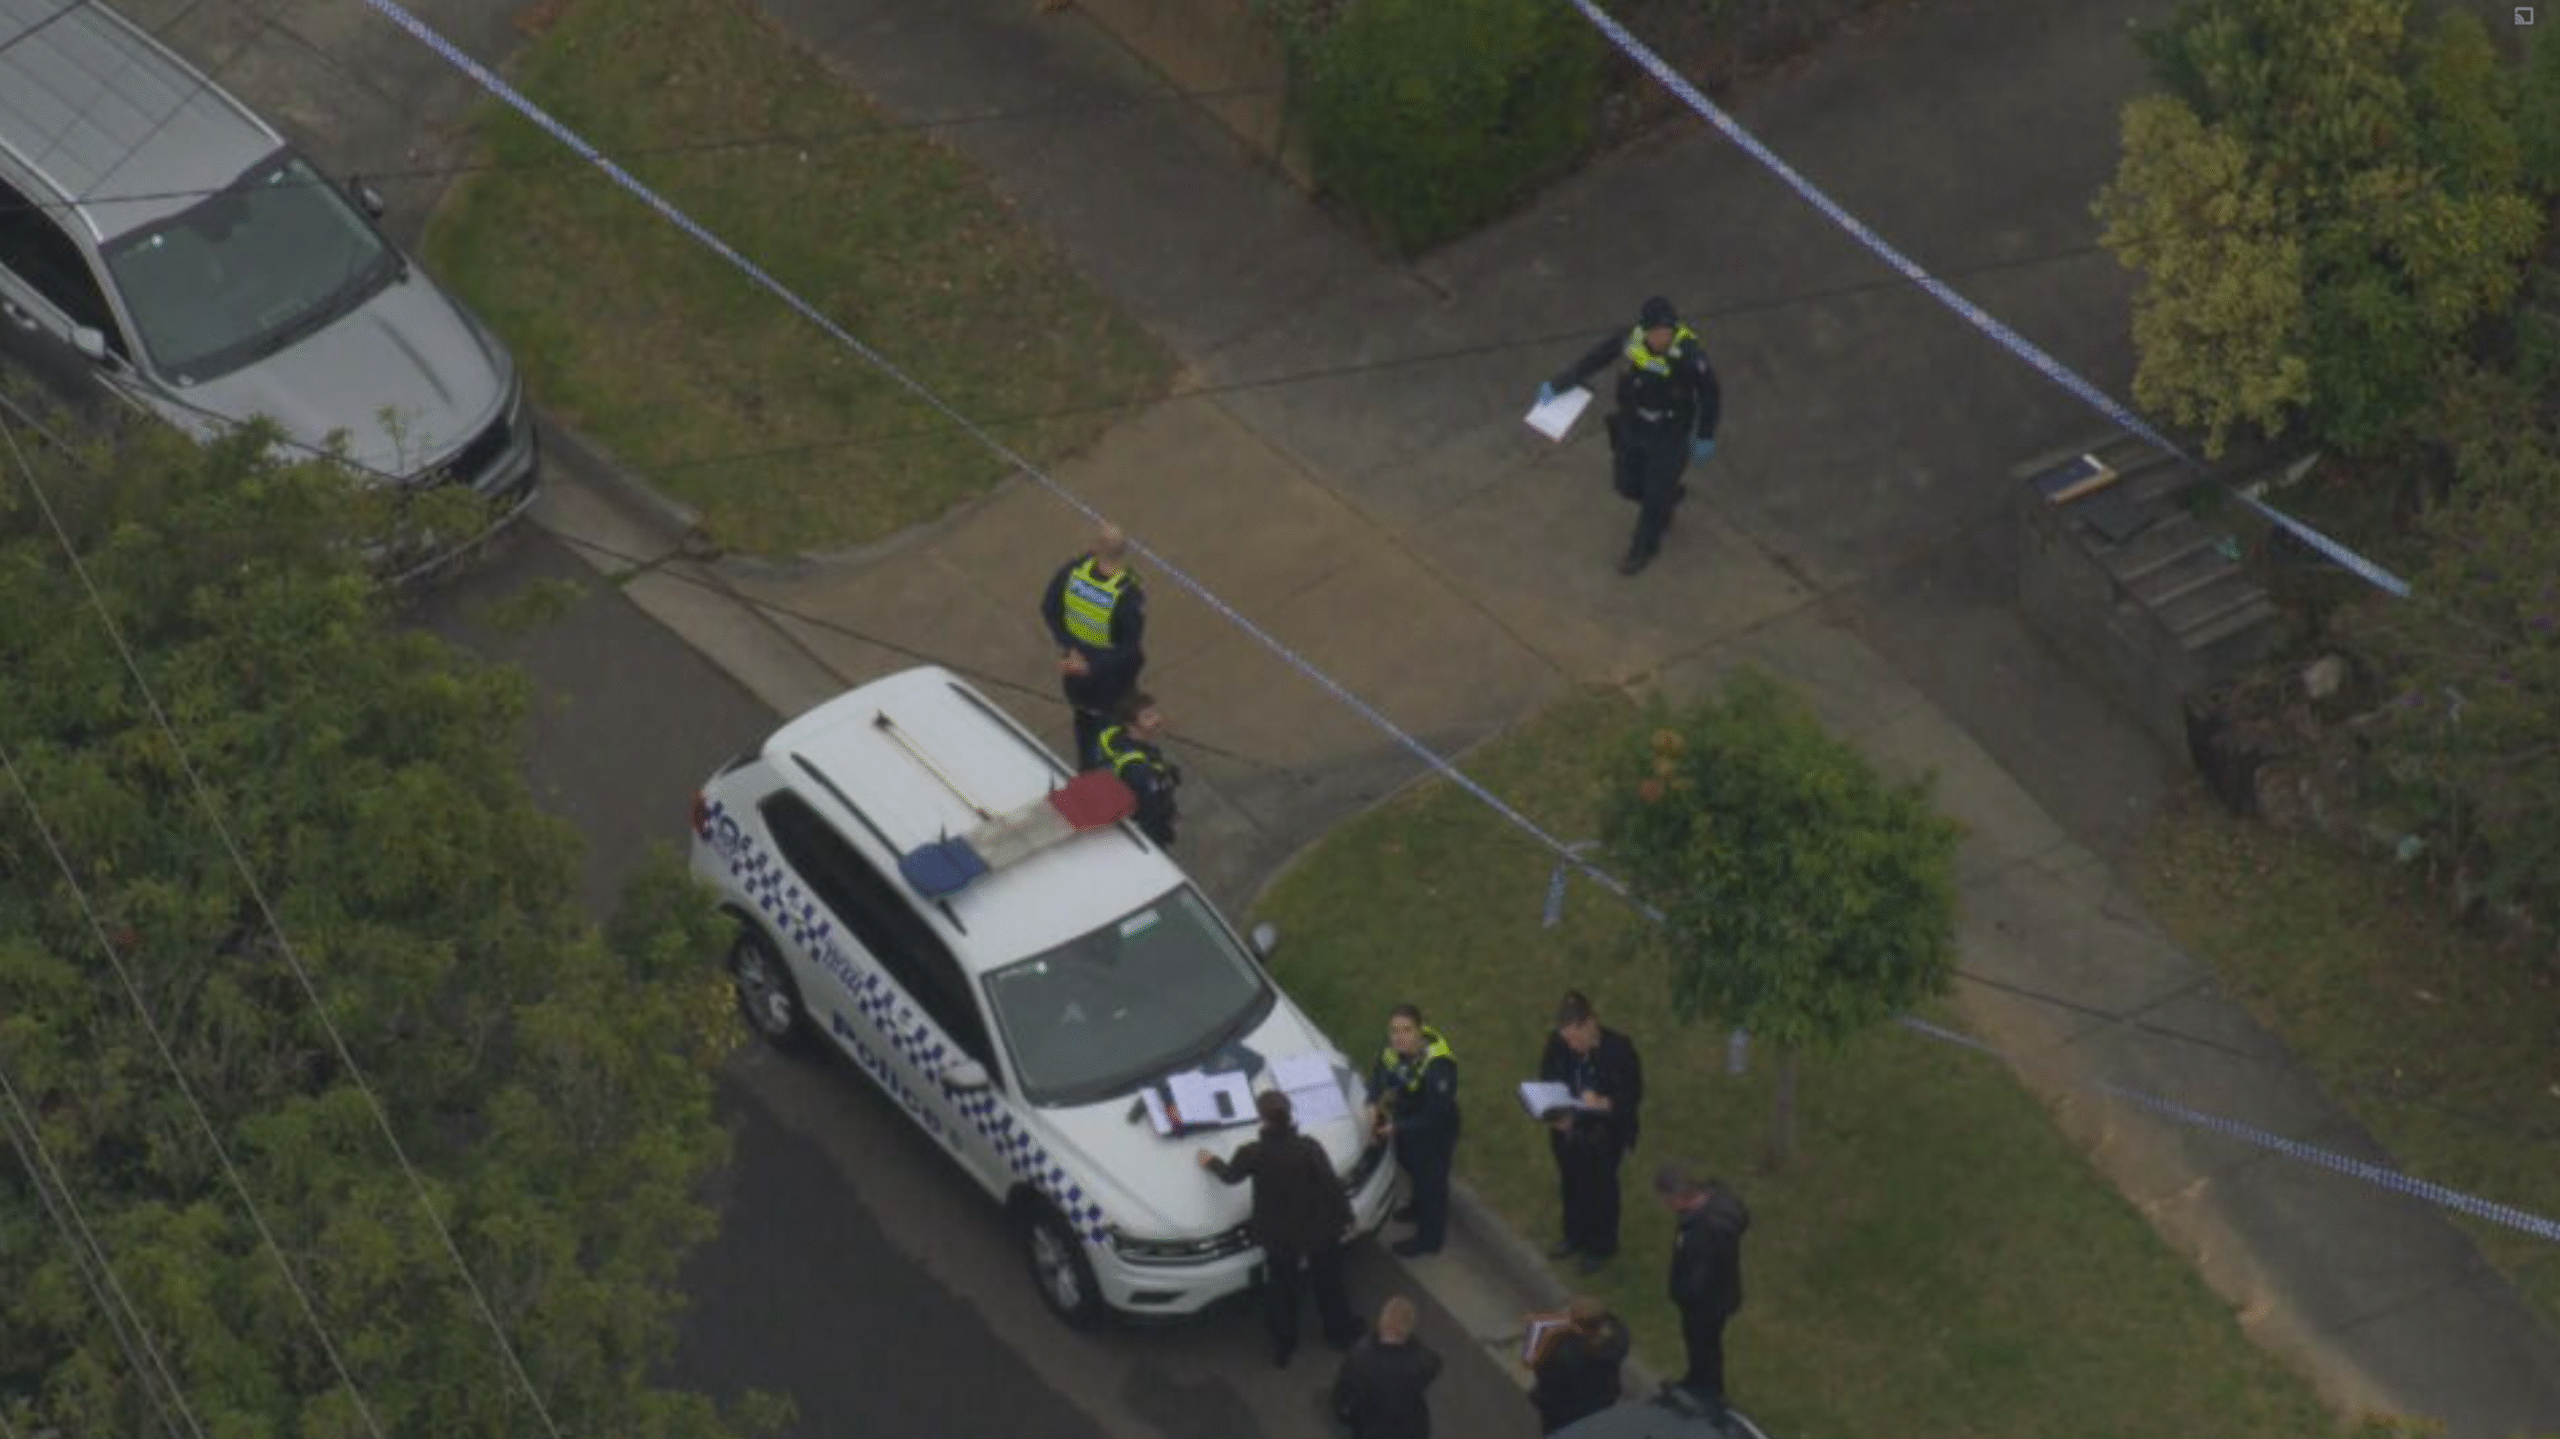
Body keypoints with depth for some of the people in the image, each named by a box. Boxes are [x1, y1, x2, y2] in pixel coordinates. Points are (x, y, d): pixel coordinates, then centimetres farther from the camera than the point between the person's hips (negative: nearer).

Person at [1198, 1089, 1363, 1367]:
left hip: (1279, 1237, 0)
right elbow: (1333, 1186, -20)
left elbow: (1231, 1175, 1)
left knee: (1281, 1293, 24)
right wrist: (1344, 1217, -3)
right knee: (1327, 1286, 25)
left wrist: (1212, 1163, 23)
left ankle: (1283, 1346, 38)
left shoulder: (1253, 1153, -22)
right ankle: (1339, 1331, 45)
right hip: (1318, 1232, 0)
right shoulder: (1308, 1148, -27)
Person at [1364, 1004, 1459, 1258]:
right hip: (1405, 1120, 7)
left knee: (1430, 1180, 17)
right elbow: (1380, 1069, 3)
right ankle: (1419, 1207, 64)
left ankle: (1429, 1237, 43)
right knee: (1411, 1167, 33)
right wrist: (1373, 1104, -10)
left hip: (1433, 1133, -7)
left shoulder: (1437, 1066, -42)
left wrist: (1398, 1127, -28)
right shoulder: (1397, 1047, -21)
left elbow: (1436, 1116, -32)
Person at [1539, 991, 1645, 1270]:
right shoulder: (1557, 1044, -17)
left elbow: (1632, 1096, -19)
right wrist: (1554, 1113, -20)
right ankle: (1575, 1236, 51)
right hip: (1567, 1130, 4)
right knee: (1571, 1184, 25)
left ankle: (1601, 1245, 42)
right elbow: (1545, 1083, -3)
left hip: (1604, 1135, -4)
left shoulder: (1619, 1049, -26)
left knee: (1600, 1187, 18)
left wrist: (1602, 1103, -36)